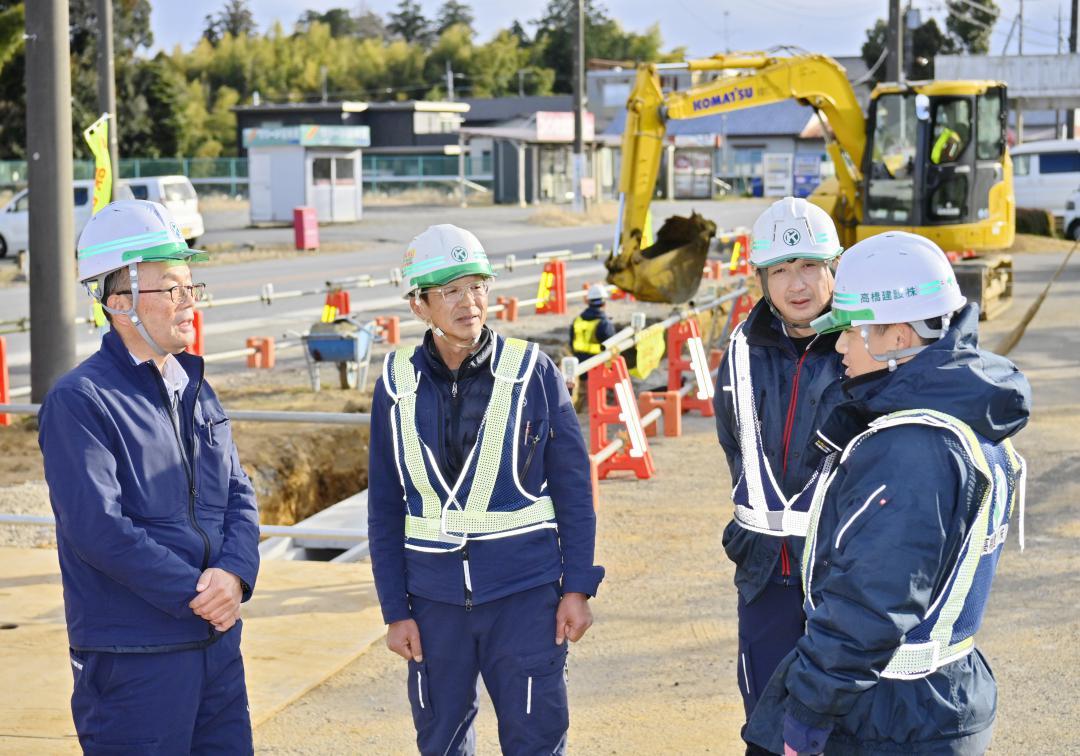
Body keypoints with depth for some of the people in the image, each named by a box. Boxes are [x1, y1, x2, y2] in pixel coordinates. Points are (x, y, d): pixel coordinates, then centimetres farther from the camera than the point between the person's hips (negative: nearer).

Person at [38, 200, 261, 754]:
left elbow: (238, 495, 10)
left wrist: (234, 574, -9)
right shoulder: (79, 401, -12)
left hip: (218, 642, 7)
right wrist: (195, 594, -17)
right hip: (133, 658, -7)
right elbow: (98, 527, -19)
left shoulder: (194, 389, 12)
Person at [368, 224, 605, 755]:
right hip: (435, 597, 2)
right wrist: (395, 610, 3)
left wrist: (578, 587, -4)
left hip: (524, 591, -2)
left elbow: (573, 487, -1)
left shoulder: (532, 371, -4)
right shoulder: (398, 384, 1)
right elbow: (385, 509, 5)